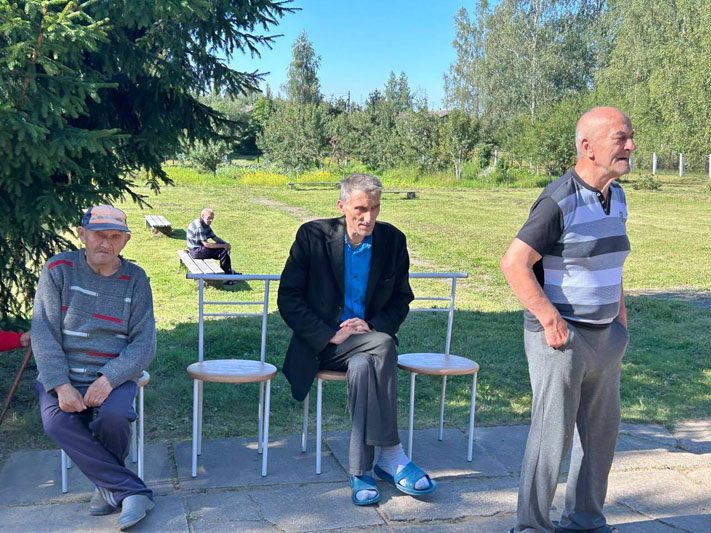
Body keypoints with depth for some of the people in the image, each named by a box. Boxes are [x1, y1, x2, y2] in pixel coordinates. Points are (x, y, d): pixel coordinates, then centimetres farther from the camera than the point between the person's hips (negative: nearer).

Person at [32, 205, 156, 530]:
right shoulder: (59, 269, -2)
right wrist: (61, 385, -18)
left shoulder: (135, 279, 1)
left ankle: (110, 486, 3)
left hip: (114, 376, 0)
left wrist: (109, 379, -20)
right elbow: (43, 333, -7)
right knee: (57, 422, -30)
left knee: (114, 416, -30)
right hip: (61, 376, 0)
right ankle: (132, 490, -20)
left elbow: (144, 343, -4)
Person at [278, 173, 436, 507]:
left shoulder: (392, 240, 1)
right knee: (383, 345, -31)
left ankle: (361, 471, -25)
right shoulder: (312, 236, -7)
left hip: (367, 339, 2)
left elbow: (401, 299, 9)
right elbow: (288, 299, -7)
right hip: (322, 343, -2)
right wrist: (331, 335, -18)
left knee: (363, 367, -34)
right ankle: (391, 457, -25)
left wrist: (374, 325, -11)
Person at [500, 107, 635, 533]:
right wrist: (552, 320, -21)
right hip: (560, 337, -8)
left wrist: (620, 310, 13)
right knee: (553, 434, 0)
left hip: (605, 336, 8)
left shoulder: (617, 197, 7)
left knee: (601, 432, 17)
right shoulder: (560, 201, -18)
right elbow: (514, 264, -21)